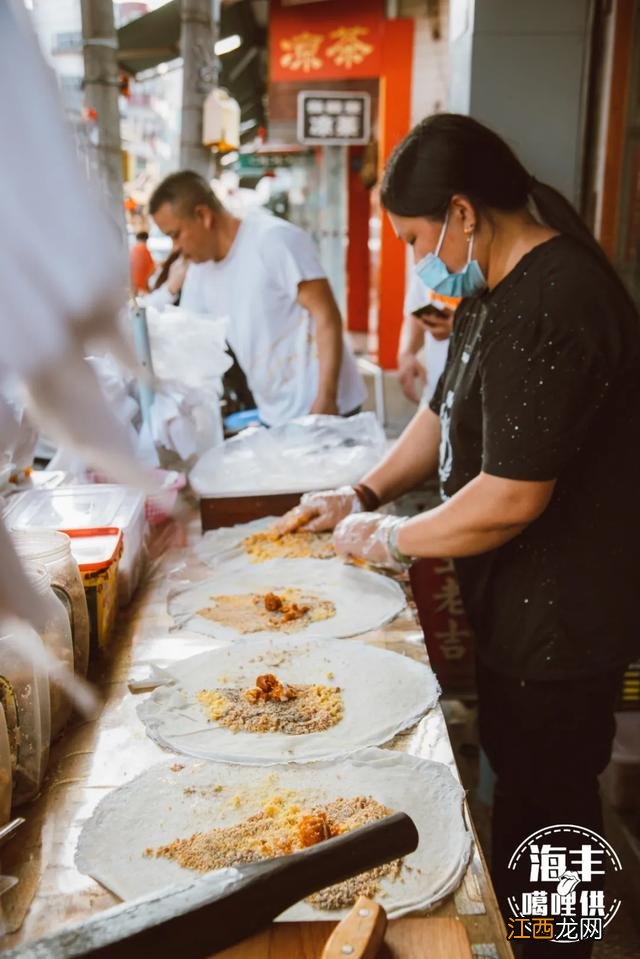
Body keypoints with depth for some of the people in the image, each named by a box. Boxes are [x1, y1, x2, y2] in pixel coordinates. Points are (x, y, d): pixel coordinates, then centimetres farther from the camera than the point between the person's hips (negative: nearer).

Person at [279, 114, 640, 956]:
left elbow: (510, 499, -29)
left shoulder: (550, 308, -27)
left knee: (549, 793, 11)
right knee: (514, 770, 25)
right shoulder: (499, 289, 7)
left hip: (563, 619, -10)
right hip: (518, 603, 10)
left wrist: (390, 539, -14)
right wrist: (365, 494, 6)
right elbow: (448, 414, 16)